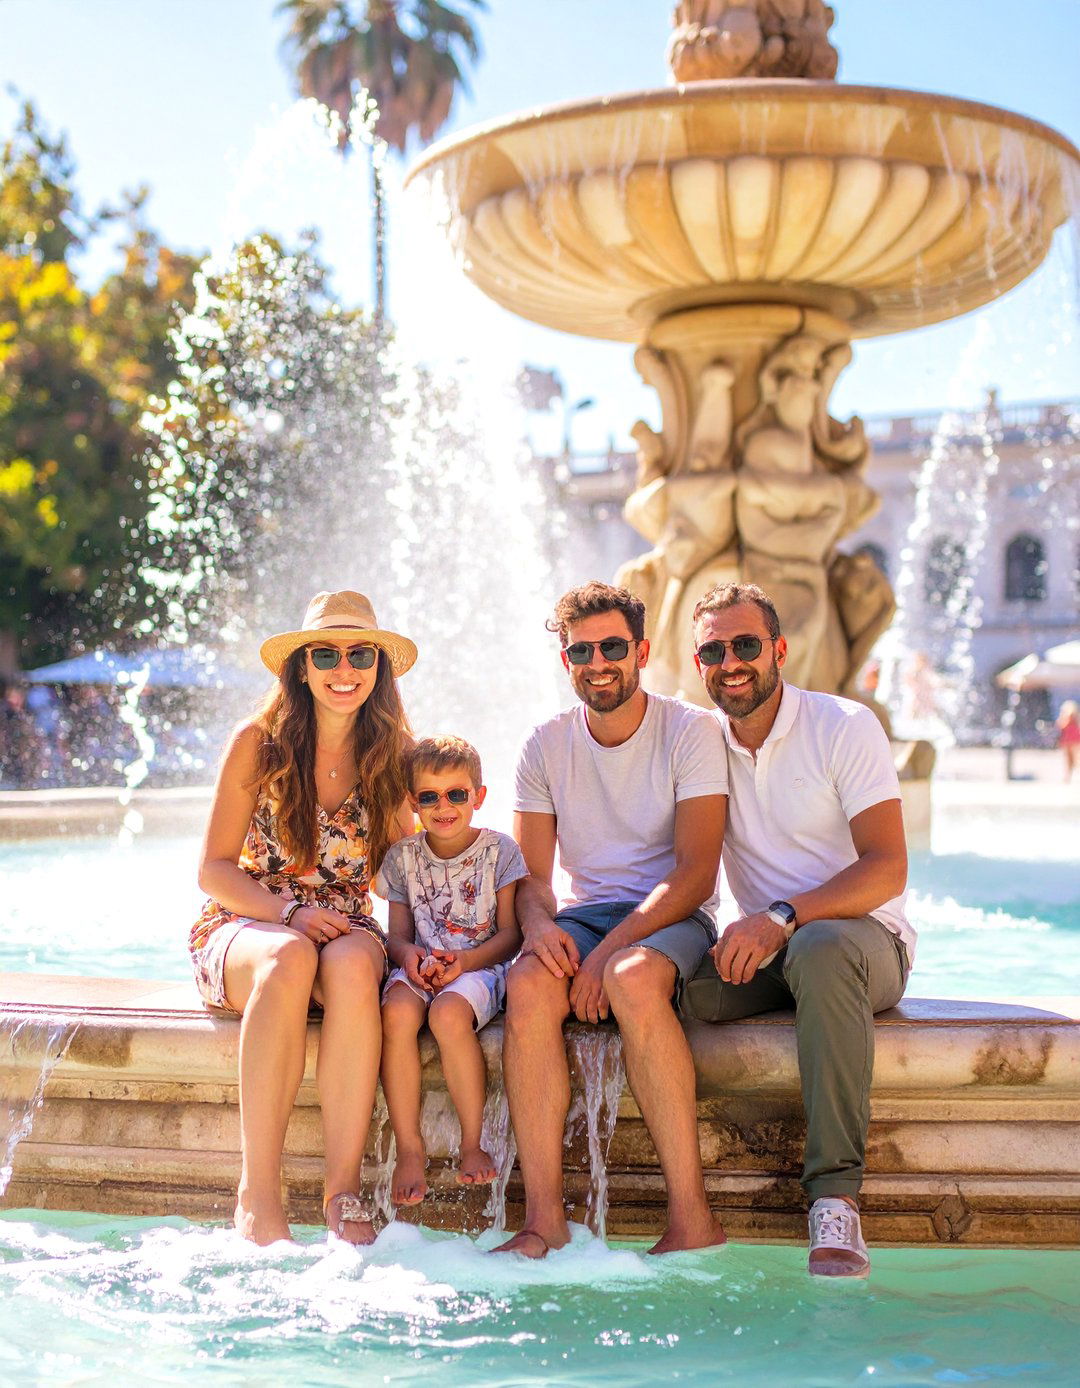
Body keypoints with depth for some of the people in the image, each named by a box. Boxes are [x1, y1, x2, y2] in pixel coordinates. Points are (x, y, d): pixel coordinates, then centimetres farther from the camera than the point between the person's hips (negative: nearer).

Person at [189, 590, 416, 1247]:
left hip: (345, 928, 2)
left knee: (353, 964, -36)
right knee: (291, 959, -38)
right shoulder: (258, 743, -2)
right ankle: (258, 1194, -38)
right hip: (245, 926, -1)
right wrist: (293, 912, -18)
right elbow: (214, 869, -1)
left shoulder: (392, 755, 5)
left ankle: (345, 1191, -36)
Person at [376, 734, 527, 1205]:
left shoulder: (498, 850, 3)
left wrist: (467, 960, -18)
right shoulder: (402, 856, 12)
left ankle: (473, 1143, -19)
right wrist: (408, 955, -14)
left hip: (479, 967, -2)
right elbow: (399, 932, 11)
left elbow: (511, 932, 0)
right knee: (397, 1010, -33)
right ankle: (409, 1148, -25)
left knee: (449, 1012, -37)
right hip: (419, 967, 3)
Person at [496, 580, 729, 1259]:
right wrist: (538, 925, -19)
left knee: (633, 977, -38)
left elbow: (695, 874, -12)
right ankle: (546, 1218, -29)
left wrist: (608, 951, -23)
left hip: (672, 919, -3)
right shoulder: (546, 746, 8)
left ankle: (692, 1215, -31)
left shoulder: (692, 731, -4)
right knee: (529, 982, -31)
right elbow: (533, 875, 6)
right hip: (583, 915, 3)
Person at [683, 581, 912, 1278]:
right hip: (768, 953, 4)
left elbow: (887, 870, -17)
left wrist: (782, 919, -31)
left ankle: (836, 1199, -39)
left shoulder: (845, 727, -7)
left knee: (821, 947, -40)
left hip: (865, 939, -4)